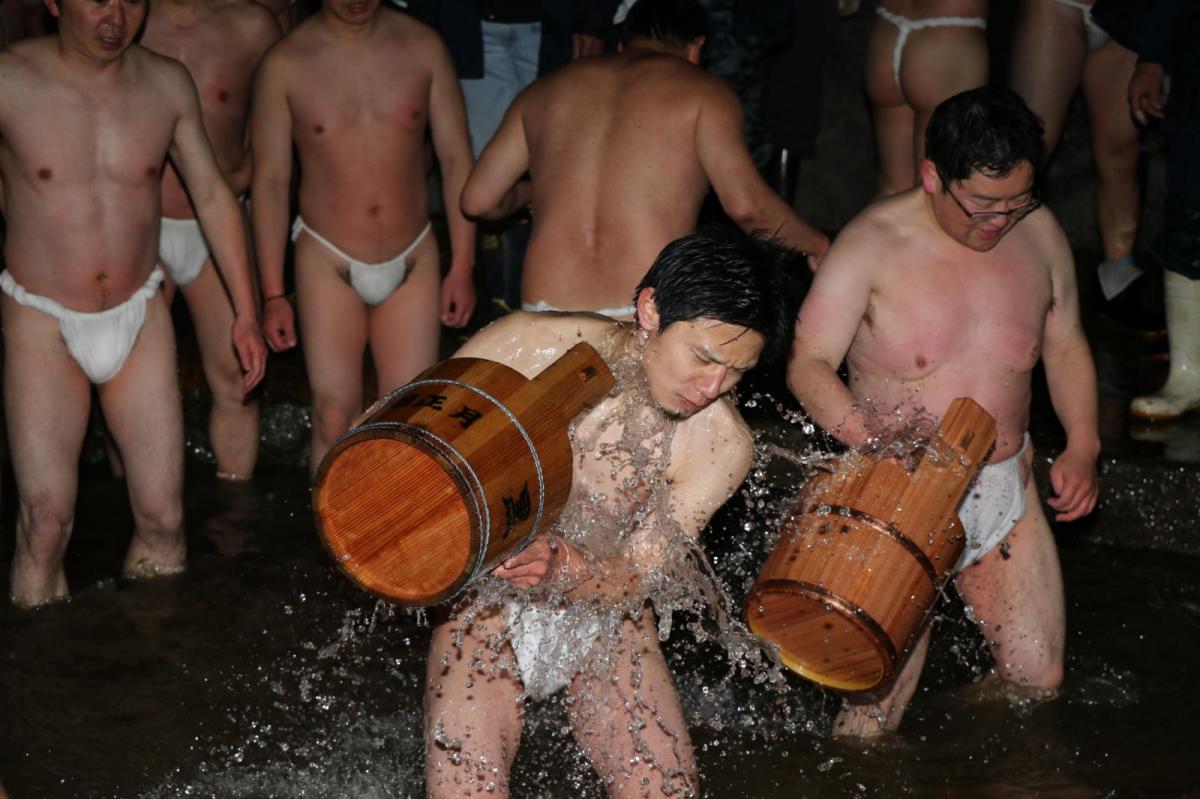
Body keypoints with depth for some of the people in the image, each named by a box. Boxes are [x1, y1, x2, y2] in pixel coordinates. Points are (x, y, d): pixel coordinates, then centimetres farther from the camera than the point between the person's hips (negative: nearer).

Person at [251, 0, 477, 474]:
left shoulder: (422, 47, -4)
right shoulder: (284, 65, -9)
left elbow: (456, 160, 2)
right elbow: (269, 181, -4)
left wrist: (462, 267, 0)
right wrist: (272, 294, -4)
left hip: (414, 259, 2)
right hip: (328, 261, -1)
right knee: (334, 417, -2)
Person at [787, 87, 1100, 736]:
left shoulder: (1038, 232, 1)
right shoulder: (875, 243, -15)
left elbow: (1065, 345, 15)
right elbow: (807, 364, -17)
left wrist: (1082, 447, 2)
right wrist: (877, 445, -32)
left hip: (1006, 489, 5)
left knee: (1039, 680, 10)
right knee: (880, 704, -8)